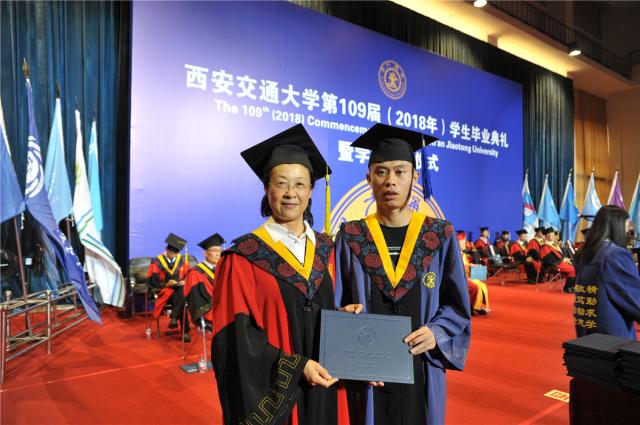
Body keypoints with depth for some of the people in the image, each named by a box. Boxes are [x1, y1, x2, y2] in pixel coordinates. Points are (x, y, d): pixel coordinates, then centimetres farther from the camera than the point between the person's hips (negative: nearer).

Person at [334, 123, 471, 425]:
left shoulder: (440, 236, -2)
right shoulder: (350, 237, -3)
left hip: (422, 370, 1)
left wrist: (436, 333, -16)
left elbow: (457, 305, 2)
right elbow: (338, 308, -1)